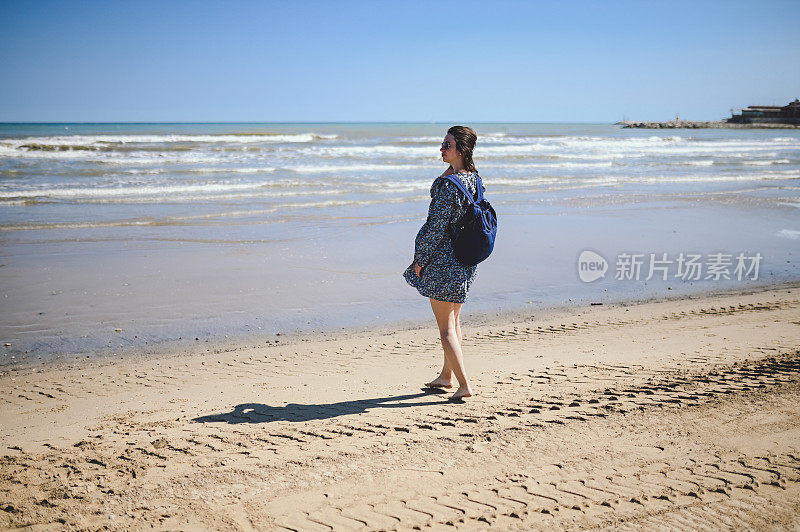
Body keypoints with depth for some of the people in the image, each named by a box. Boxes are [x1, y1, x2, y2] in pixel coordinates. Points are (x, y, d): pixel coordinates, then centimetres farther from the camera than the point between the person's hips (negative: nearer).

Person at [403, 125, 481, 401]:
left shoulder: (449, 185, -24)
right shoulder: (473, 177, 4)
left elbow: (437, 227, -19)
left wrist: (420, 259, -11)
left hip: (443, 259, -9)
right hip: (465, 260, 9)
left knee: (445, 327, 0)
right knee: (453, 319, 20)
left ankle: (464, 385, 0)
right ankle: (447, 375, 35)